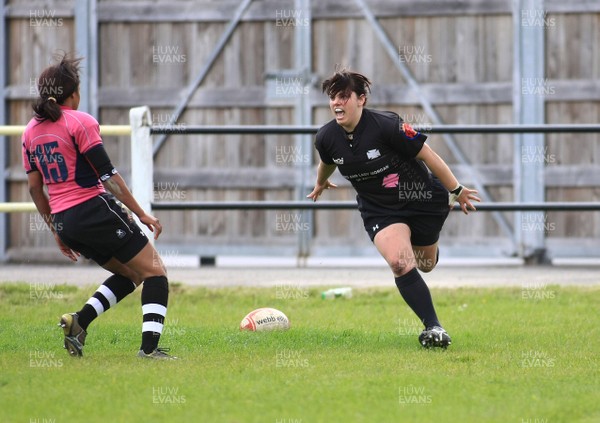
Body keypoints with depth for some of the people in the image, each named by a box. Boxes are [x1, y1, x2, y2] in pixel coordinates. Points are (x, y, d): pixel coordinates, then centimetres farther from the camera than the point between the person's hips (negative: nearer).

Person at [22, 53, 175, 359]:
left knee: (129, 274, 21)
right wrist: (142, 214, -6)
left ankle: (79, 321, 3)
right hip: (95, 210, -7)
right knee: (154, 271, 1)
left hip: (64, 221, 7)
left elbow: (35, 187, 14)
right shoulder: (80, 122, -8)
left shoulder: (31, 131, 12)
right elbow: (108, 175, -11)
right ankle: (149, 347, -12)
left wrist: (56, 230, 23)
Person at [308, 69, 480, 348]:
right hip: (378, 210, 2)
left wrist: (456, 190, -12)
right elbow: (327, 164, 14)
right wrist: (321, 184, 33)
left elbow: (427, 154, -17)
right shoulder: (326, 138, -13)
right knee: (400, 263, -24)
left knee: (425, 264, 17)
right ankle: (432, 327, -16)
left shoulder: (385, 125, -26)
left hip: (422, 199, -2)